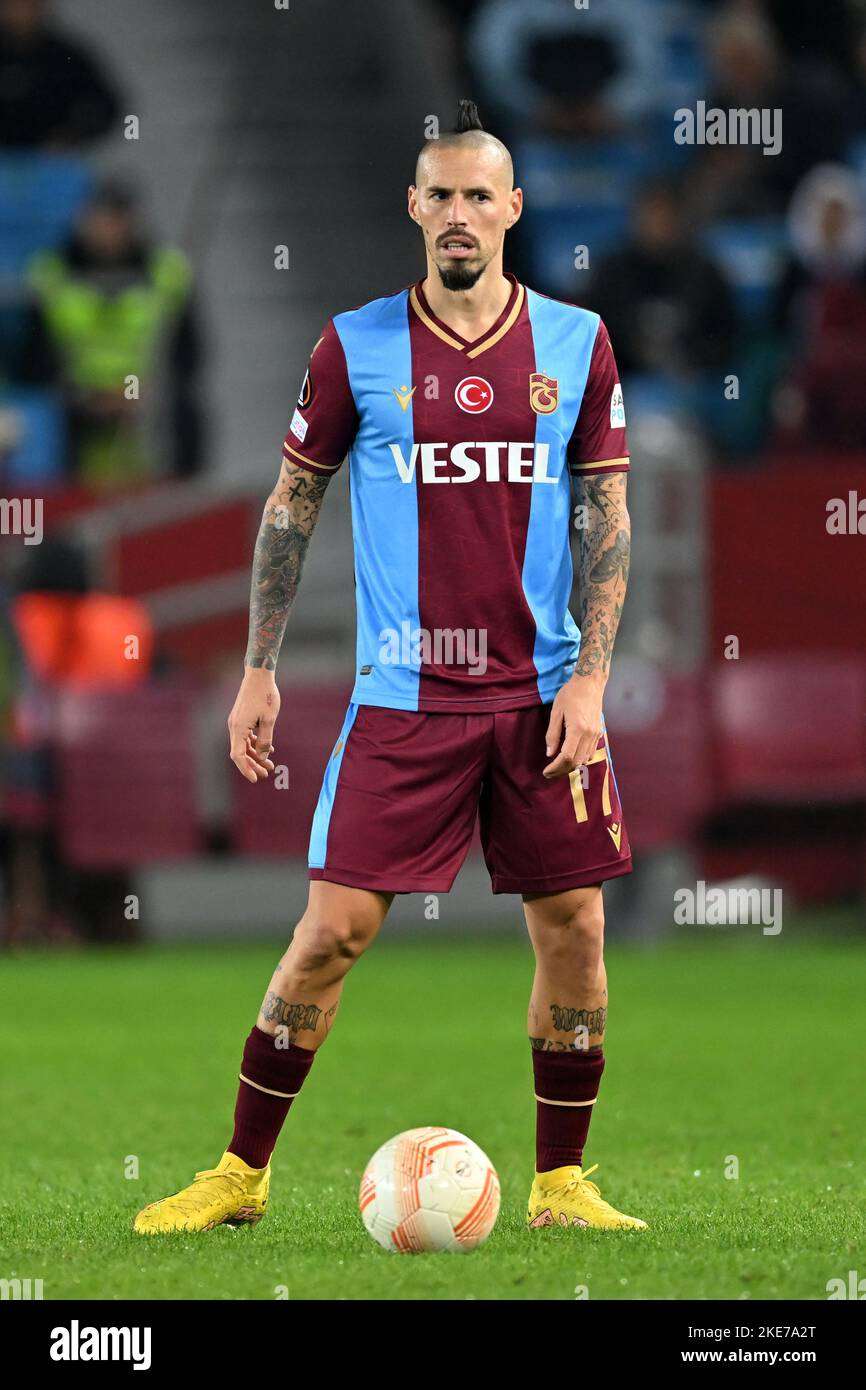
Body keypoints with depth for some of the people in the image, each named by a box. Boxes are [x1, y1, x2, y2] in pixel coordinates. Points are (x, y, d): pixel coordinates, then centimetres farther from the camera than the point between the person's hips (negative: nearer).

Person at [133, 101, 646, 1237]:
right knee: (333, 929, -6)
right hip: (403, 697, -2)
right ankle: (241, 1175, 5)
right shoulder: (356, 347, 0)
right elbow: (291, 506, 8)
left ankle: (560, 1185, 15)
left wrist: (590, 678, -4)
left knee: (573, 930, 1)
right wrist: (258, 671, 4)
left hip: (543, 693, 2)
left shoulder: (576, 344, 3)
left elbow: (607, 516, 5)